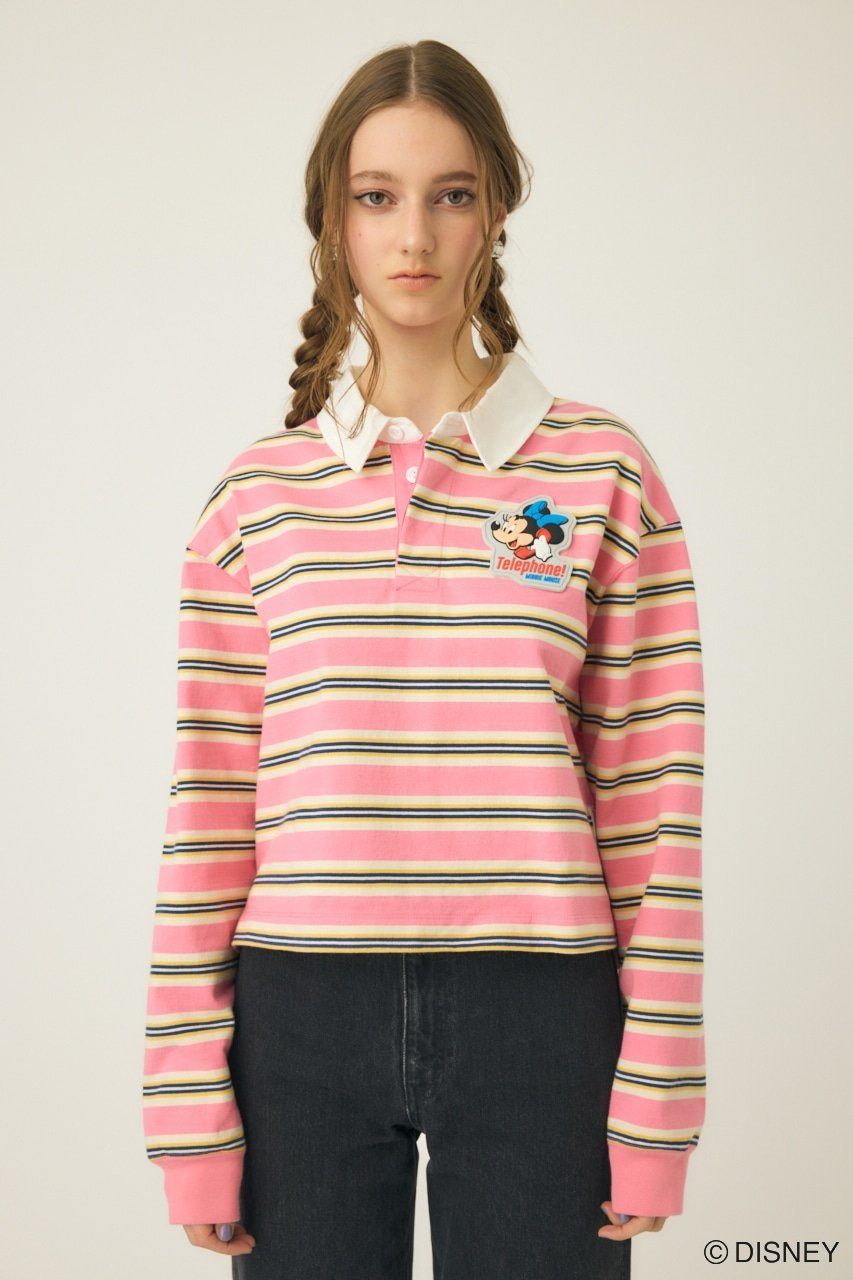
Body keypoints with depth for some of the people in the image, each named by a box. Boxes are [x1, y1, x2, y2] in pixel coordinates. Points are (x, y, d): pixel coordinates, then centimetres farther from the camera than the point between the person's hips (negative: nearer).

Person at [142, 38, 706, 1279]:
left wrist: (659, 1096, -2)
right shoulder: (257, 494, 6)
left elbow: (652, 796, 0)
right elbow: (209, 805, 4)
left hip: (535, 1005, -1)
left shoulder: (603, 471, 2)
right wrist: (189, 1102, 2)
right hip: (303, 1007, 1)